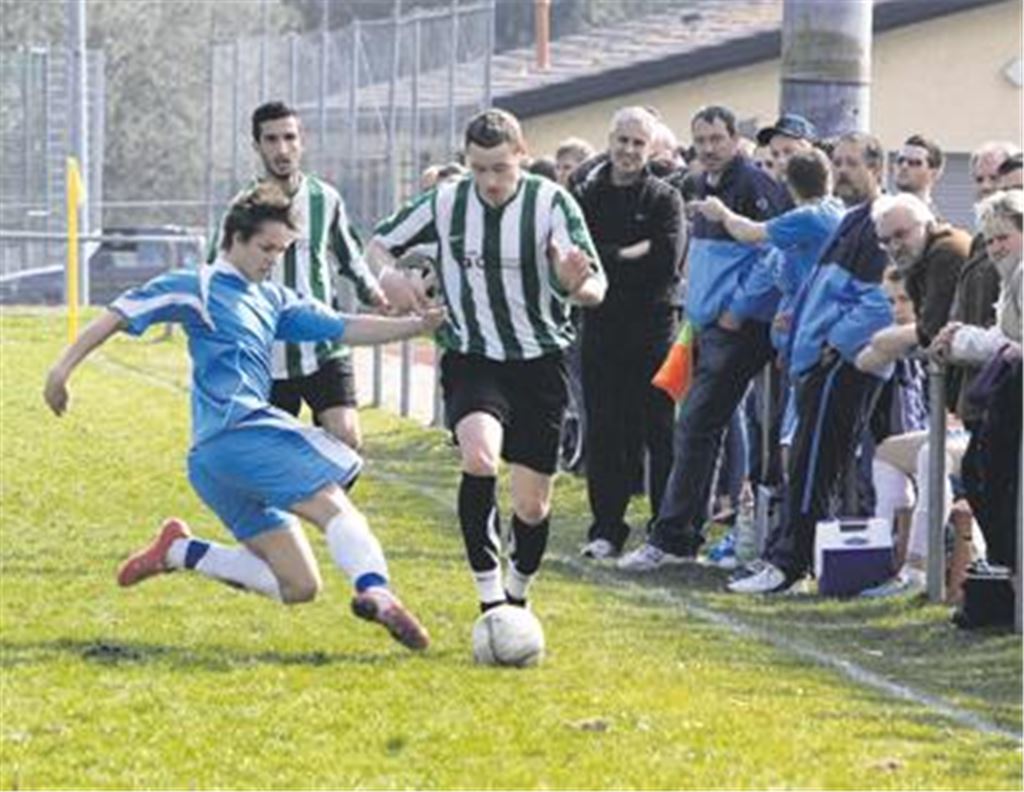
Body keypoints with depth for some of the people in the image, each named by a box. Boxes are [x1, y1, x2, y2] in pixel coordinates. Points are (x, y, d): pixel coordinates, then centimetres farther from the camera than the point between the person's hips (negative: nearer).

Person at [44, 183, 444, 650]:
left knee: (298, 586, 7)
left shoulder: (273, 300, 24)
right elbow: (121, 314, 0)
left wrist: (416, 326, 12)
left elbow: (343, 329, 22)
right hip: (235, 432, -9)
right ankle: (374, 590, -47)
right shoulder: (199, 287, 2)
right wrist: (64, 368, -6)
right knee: (335, 506, -22)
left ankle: (179, 552, 14)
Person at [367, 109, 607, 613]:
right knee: (479, 458, -29)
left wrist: (575, 285, -40)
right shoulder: (446, 204, -4)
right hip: (472, 360, 0)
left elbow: (596, 289, -15)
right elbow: (380, 244, 10)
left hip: (540, 363, 0)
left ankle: (517, 598, 30)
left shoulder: (551, 203, -10)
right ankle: (489, 597, -22)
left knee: (533, 505, 3)